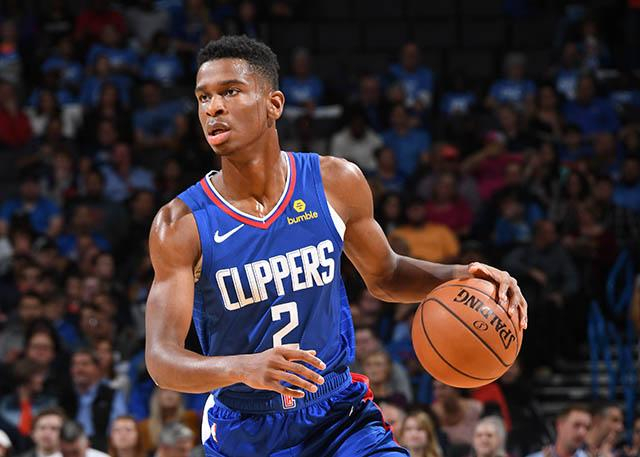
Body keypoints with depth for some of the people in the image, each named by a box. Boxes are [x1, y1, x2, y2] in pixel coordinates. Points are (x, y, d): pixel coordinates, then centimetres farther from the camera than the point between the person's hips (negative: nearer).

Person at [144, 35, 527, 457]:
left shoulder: (336, 184, -7)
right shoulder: (181, 224, -16)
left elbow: (384, 276, 11)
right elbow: (162, 360, -21)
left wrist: (459, 277, -9)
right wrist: (243, 368, -41)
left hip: (339, 419, 1)